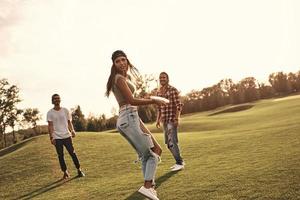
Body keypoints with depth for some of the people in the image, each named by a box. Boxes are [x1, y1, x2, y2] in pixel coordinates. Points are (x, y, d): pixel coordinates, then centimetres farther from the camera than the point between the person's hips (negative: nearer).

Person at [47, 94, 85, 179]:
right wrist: (51, 137, -11)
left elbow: (69, 122, 9)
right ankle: (65, 172, 15)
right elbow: (50, 126, -3)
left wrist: (72, 130, -8)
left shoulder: (65, 110, 6)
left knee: (72, 153, 0)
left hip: (67, 136, 1)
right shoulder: (50, 113, 0)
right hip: (57, 138, -1)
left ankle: (79, 170, 9)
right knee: (60, 155, 4)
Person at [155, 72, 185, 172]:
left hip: (172, 119, -7)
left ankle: (180, 163, -4)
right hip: (165, 120, 7)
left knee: (172, 141, -14)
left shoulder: (173, 90, -8)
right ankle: (179, 161, 23)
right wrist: (158, 120, 11)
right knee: (168, 143, 11)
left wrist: (177, 118, -22)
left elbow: (179, 105, -12)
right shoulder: (158, 92, 11)